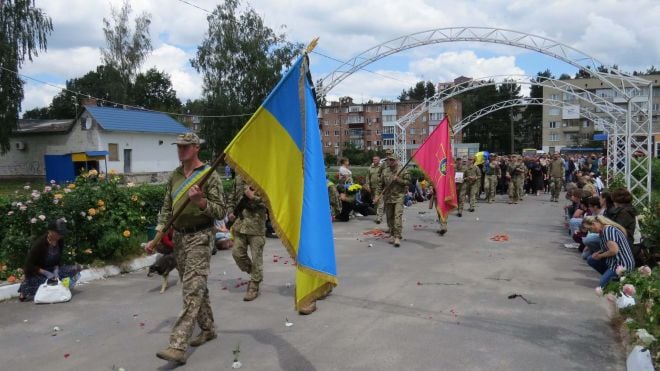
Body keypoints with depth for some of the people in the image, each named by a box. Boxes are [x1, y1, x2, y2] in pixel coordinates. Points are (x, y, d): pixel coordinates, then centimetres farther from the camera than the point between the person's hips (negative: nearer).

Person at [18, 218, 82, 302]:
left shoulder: (60, 241, -8)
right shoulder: (40, 243, -24)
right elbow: (29, 265, -20)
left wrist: (56, 270, -16)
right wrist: (46, 273, -27)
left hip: (53, 270, 5)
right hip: (36, 273, -5)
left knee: (77, 268, -12)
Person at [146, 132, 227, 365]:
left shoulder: (210, 175, -8)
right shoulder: (174, 176, 10)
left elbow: (221, 212, -11)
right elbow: (166, 209, 13)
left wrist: (201, 202, -28)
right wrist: (157, 237, 5)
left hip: (200, 236, -7)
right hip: (179, 237, 7)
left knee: (192, 290, -11)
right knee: (196, 287, 16)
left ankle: (177, 347, -13)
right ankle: (208, 329, 31)